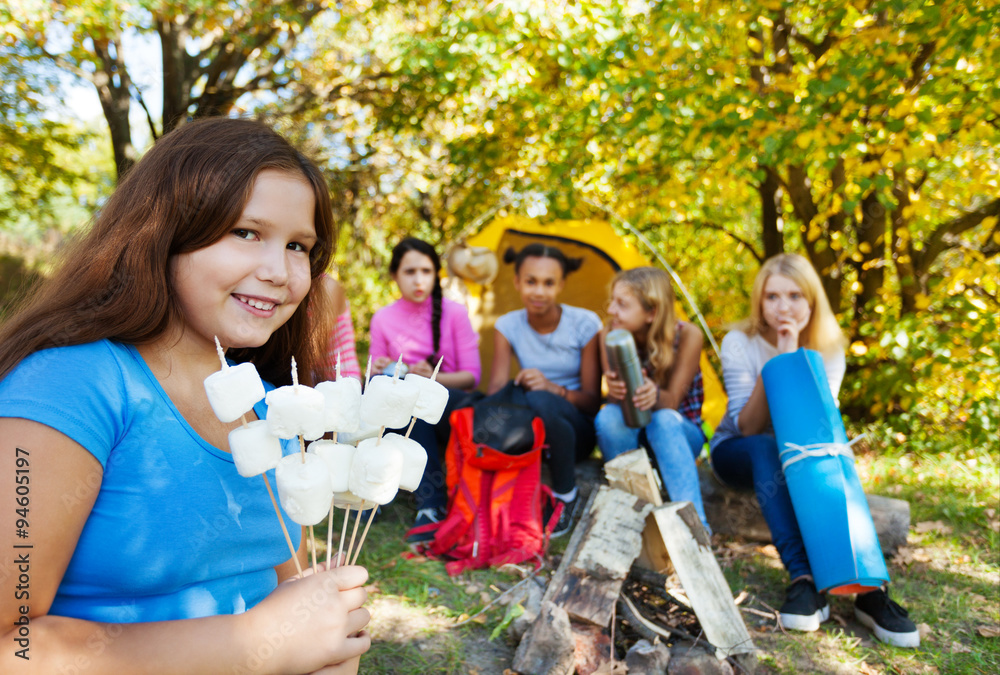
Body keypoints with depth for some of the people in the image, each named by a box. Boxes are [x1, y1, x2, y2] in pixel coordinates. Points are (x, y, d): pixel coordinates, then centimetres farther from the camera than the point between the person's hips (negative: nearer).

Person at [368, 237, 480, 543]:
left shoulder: (454, 313, -3)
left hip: (450, 409, -2)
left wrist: (433, 377, -22)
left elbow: (472, 376, -4)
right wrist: (379, 372, -16)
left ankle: (431, 504, -31)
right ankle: (431, 504, -35)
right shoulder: (383, 319, 4)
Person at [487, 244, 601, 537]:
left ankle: (565, 496, -14)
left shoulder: (585, 323, -11)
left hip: (575, 433, -2)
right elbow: (495, 389, -7)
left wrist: (555, 389, -30)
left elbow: (592, 400, -9)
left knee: (539, 400, -36)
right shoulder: (507, 326, -2)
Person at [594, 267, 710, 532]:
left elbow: (672, 401, -20)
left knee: (663, 419, -38)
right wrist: (616, 391, -42)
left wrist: (654, 395, -45)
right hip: (628, 436, 2)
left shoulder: (687, 335, -18)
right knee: (608, 416, -33)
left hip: (678, 434, -2)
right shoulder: (610, 334, -12)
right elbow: (613, 399, -15)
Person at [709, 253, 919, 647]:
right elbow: (747, 427, -18)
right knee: (767, 450, -37)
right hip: (737, 452, -2)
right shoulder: (740, 344, -14)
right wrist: (772, 365, -30)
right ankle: (803, 579, -44)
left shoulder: (827, 351, -6)